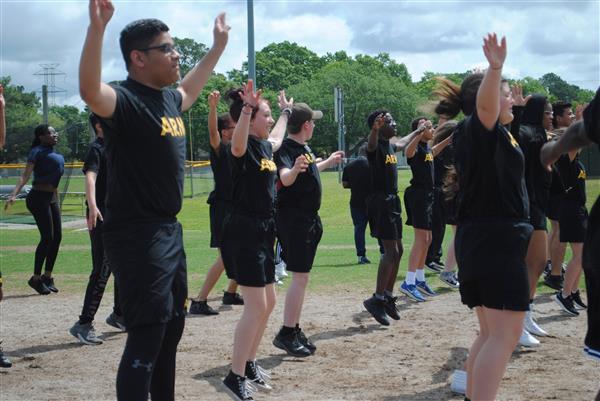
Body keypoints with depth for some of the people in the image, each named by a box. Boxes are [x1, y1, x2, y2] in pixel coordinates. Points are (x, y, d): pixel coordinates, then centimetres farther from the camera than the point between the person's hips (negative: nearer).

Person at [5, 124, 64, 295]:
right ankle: (36, 278, -2)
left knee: (57, 237, 5)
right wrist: (14, 194, -29)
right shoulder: (37, 152, -7)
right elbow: (25, 175, -17)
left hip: (51, 199, 8)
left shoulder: (57, 155, 17)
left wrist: (57, 203, 24)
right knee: (47, 238, -11)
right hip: (38, 198, -8)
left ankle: (47, 276, 16)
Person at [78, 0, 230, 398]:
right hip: (137, 236, -10)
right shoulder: (126, 101, -17)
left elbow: (189, 89, 36)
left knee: (172, 328, 19)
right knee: (147, 337, -8)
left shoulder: (169, 99, 10)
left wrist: (218, 46, 40)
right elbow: (90, 90, -40)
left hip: (170, 232, 10)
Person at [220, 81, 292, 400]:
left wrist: (286, 111, 51)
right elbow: (237, 144, -42)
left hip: (262, 232, 10)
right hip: (243, 233, -10)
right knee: (256, 306, -9)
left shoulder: (264, 146, 12)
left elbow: (277, 139, 38)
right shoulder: (244, 147, -15)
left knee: (268, 303, 15)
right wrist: (247, 108, -57)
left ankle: (248, 364, 30)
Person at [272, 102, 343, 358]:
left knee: (302, 275, 14)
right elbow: (285, 178, -39)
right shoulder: (286, 149, -19)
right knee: (300, 276, -11)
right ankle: (286, 334, -8)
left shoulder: (303, 148, 10)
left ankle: (295, 330, 22)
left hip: (308, 219, 10)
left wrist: (328, 162, 44)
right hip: (293, 218, -10)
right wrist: (294, 169, -60)